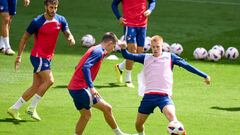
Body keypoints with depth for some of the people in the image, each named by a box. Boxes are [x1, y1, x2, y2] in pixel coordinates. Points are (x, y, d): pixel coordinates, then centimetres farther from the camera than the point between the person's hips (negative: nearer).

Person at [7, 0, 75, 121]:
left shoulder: (61, 20, 2)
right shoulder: (37, 22, -12)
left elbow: (67, 34, 7)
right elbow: (24, 38, -4)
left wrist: (71, 39, -18)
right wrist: (19, 56, -6)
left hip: (48, 58, 6)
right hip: (38, 56, -6)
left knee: (36, 86, 5)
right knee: (49, 80, -18)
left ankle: (14, 108, 13)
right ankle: (32, 108, -7)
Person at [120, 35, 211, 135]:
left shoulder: (170, 57, 10)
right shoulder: (145, 58, 14)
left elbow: (186, 65, 10)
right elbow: (127, 56, 10)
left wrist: (204, 75, 8)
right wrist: (123, 48, -13)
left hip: (164, 95, -3)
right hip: (148, 96, 3)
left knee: (170, 114, -33)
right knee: (138, 124, 7)